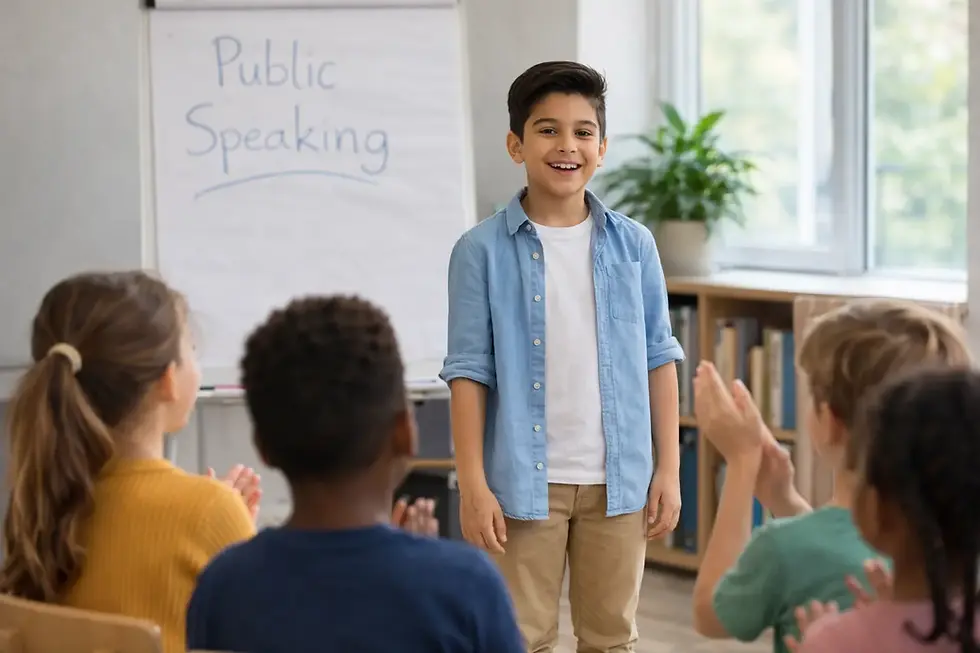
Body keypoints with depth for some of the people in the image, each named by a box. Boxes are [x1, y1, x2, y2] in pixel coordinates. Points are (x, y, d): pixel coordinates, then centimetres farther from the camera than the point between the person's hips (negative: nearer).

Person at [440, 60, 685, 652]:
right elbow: (469, 370, -4)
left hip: (618, 479, 2)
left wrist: (669, 469, 3)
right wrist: (473, 485, -8)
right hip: (525, 482, -2)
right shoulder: (483, 250, -3)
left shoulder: (633, 244, 4)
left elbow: (659, 357, 7)